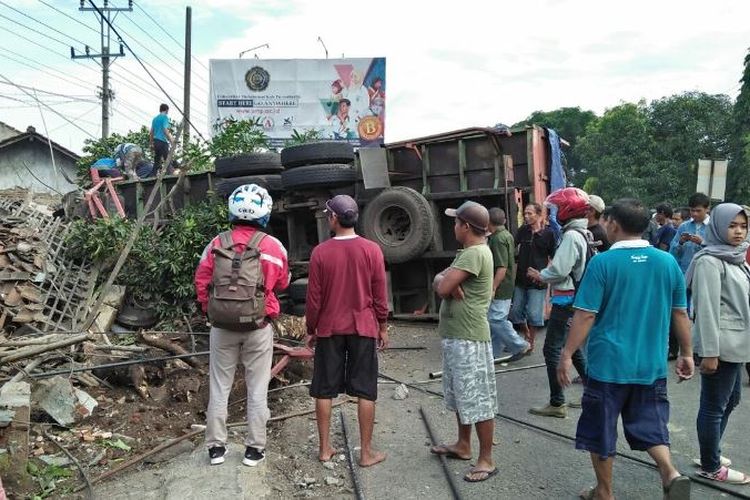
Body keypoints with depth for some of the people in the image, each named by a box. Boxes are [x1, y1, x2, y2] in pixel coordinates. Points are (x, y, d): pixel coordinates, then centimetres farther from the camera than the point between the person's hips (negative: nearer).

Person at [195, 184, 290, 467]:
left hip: (222, 326, 2)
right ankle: (254, 448, 18)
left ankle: (216, 447, 21)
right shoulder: (274, 247, -9)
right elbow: (282, 284, 4)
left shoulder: (217, 245, -5)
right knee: (257, 389, 10)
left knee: (219, 387, 13)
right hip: (259, 327, -1)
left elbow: (201, 282, 1)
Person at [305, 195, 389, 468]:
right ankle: (366, 452, 13)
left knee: (324, 391, 12)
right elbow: (380, 295, -2)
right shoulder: (372, 250, -7)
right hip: (363, 328, 0)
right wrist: (383, 327, 10)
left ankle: (325, 448, 21)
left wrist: (310, 329, 10)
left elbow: (313, 297, -3)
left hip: (329, 329, 0)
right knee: (365, 392, 7)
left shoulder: (320, 252, -7)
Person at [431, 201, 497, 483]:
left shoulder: (475, 253, -19)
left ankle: (486, 461, 9)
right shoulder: (468, 252, 15)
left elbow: (442, 287, -23)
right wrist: (448, 281, -12)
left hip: (468, 339, -11)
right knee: (461, 396, 20)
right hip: (455, 336, 11)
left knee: (479, 401, -1)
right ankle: (463, 445, 35)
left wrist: (445, 280, -1)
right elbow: (440, 283, 9)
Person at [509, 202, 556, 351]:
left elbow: (553, 258, -1)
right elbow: (514, 250, 11)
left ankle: (531, 343, 19)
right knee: (515, 311, 10)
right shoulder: (522, 231, 6)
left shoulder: (548, 233, -5)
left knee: (534, 313, 1)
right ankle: (527, 336, 34)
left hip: (538, 280, -4)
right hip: (521, 279, 4)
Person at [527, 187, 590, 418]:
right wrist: (545, 273, 6)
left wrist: (540, 275, -5)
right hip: (574, 298, 10)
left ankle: (557, 404, 0)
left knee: (552, 349, -4)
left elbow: (559, 271, -23)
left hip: (566, 300, -10)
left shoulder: (571, 236, -19)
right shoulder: (582, 234, 12)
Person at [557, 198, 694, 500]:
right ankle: (670, 473, -3)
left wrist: (567, 354, -7)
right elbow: (680, 314, 8)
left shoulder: (603, 262, -13)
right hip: (652, 364, 4)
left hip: (609, 363, -4)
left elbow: (585, 315, -14)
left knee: (601, 430, 11)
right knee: (650, 424, 19)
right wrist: (687, 353, 18)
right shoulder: (668, 262, 1)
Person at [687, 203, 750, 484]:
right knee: (714, 405, 1)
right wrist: (709, 352, -21)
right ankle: (711, 467, 14)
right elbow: (706, 309, -19)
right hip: (720, 344, -10)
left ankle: (711, 454, 34)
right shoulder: (710, 261, -15)